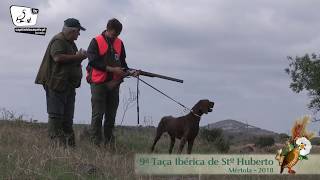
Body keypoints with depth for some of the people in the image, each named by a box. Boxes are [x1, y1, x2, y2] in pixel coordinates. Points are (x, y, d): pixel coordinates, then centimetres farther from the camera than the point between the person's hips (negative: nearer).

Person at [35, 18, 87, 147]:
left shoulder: (70, 43, 21)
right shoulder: (58, 41, -12)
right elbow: (58, 57, -25)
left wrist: (80, 57, 9)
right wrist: (77, 56, -18)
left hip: (69, 85, 10)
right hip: (57, 82, -10)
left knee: (67, 115, 11)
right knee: (56, 114, -8)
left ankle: (69, 142, 15)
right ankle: (56, 139, -8)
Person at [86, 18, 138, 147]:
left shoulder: (119, 43, 12)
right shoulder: (96, 42, -5)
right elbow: (93, 62, -13)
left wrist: (128, 72, -1)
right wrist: (111, 69, -17)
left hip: (114, 84, 5)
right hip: (98, 83, -5)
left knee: (111, 115, 7)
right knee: (98, 114, -5)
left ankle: (109, 142, 13)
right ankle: (96, 143, -2)